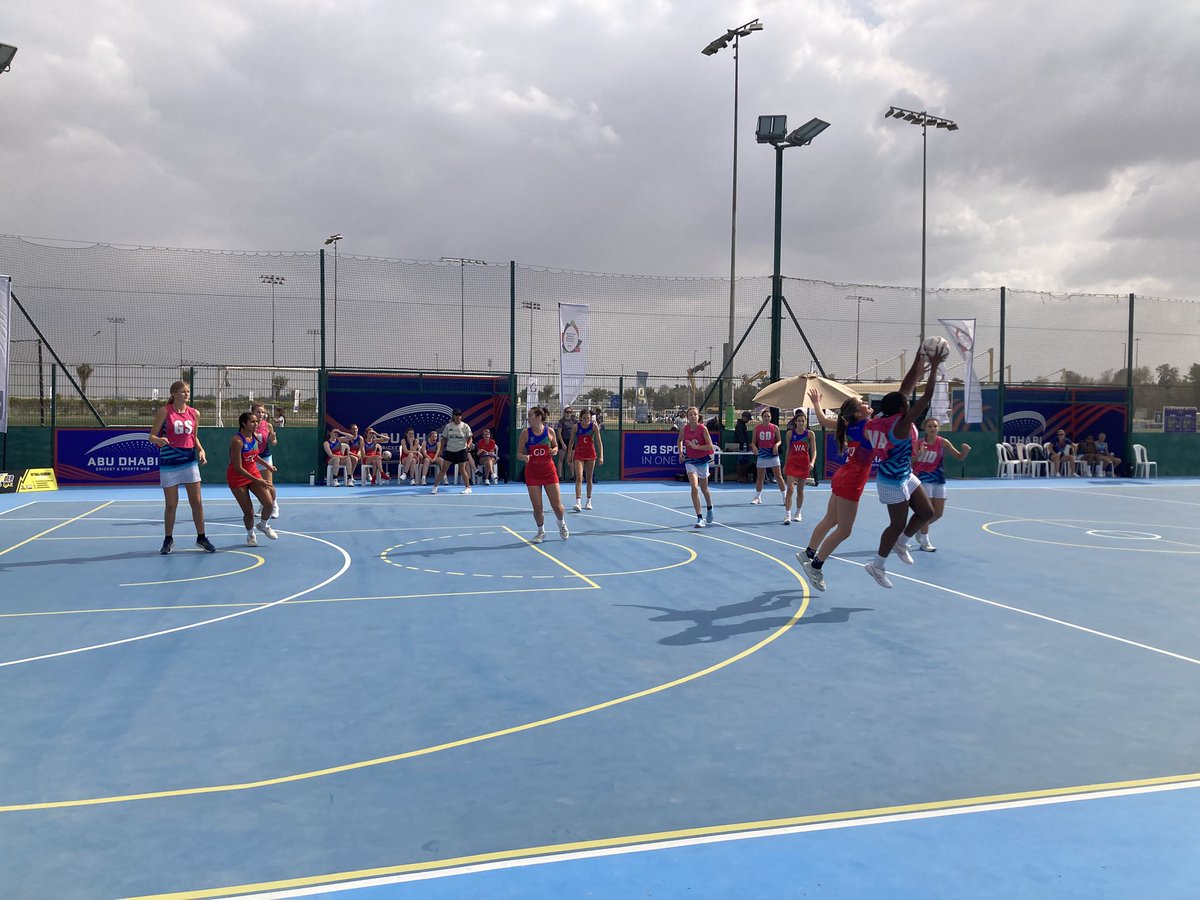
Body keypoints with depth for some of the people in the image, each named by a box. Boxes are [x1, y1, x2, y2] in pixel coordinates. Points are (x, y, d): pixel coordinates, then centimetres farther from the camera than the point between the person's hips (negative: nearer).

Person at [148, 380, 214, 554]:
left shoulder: (194, 413, 5)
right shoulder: (164, 411, -6)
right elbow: (152, 436, -5)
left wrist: (201, 450, -1)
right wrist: (158, 440, -27)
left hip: (189, 461, 3)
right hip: (168, 463, -3)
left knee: (197, 502, 3)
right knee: (171, 504, 3)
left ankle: (201, 538, 14)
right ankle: (168, 540, 20)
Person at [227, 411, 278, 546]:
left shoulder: (255, 436, -1)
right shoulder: (237, 441, -23)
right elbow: (238, 468, -24)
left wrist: (265, 463, 10)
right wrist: (257, 481, -25)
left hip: (253, 473, 6)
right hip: (237, 478, -6)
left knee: (269, 503, -9)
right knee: (249, 512, -3)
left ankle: (264, 525, 21)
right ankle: (250, 534, 25)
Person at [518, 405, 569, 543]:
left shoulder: (550, 431, -4)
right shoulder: (525, 432, -6)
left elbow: (555, 446, 13)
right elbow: (519, 454, -3)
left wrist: (555, 450, -10)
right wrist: (524, 457, -25)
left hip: (549, 472, 0)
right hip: (532, 473, 0)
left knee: (557, 505, 2)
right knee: (537, 507, -1)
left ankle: (562, 524, 34)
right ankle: (541, 531, 24)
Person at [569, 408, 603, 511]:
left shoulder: (594, 426, -7)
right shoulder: (576, 427, -7)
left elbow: (599, 442, -6)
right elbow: (571, 442, 3)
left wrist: (601, 456, -13)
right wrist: (569, 455, 4)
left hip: (591, 454, 1)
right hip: (579, 454, -1)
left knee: (589, 478, 10)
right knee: (579, 478, -13)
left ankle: (589, 501, 22)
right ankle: (578, 502, -19)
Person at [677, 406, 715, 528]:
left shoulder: (703, 429, -14)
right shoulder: (684, 428, -6)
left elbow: (710, 446, -16)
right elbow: (680, 440, 15)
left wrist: (696, 447, -24)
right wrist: (680, 452, 2)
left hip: (702, 460, -1)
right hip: (690, 460, 1)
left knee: (704, 489, 14)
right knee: (694, 487, -17)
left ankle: (709, 508, 46)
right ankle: (699, 518, -14)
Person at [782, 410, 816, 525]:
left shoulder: (810, 434, -2)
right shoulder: (790, 433, 0)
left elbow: (814, 451, -4)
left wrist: (812, 462, -20)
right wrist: (785, 465, 12)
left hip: (804, 463, 1)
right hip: (792, 462, -1)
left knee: (800, 490, 12)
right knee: (790, 489, -13)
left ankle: (798, 512, 29)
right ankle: (787, 515, -14)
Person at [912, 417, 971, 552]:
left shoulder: (943, 442, -5)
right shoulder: (919, 443, -7)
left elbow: (959, 457, -4)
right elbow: (910, 461, -11)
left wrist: (965, 451, -25)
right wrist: (919, 454, -29)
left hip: (939, 480, 3)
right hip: (923, 480, -3)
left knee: (938, 513, 6)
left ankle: (921, 528, 34)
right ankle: (924, 542, 5)